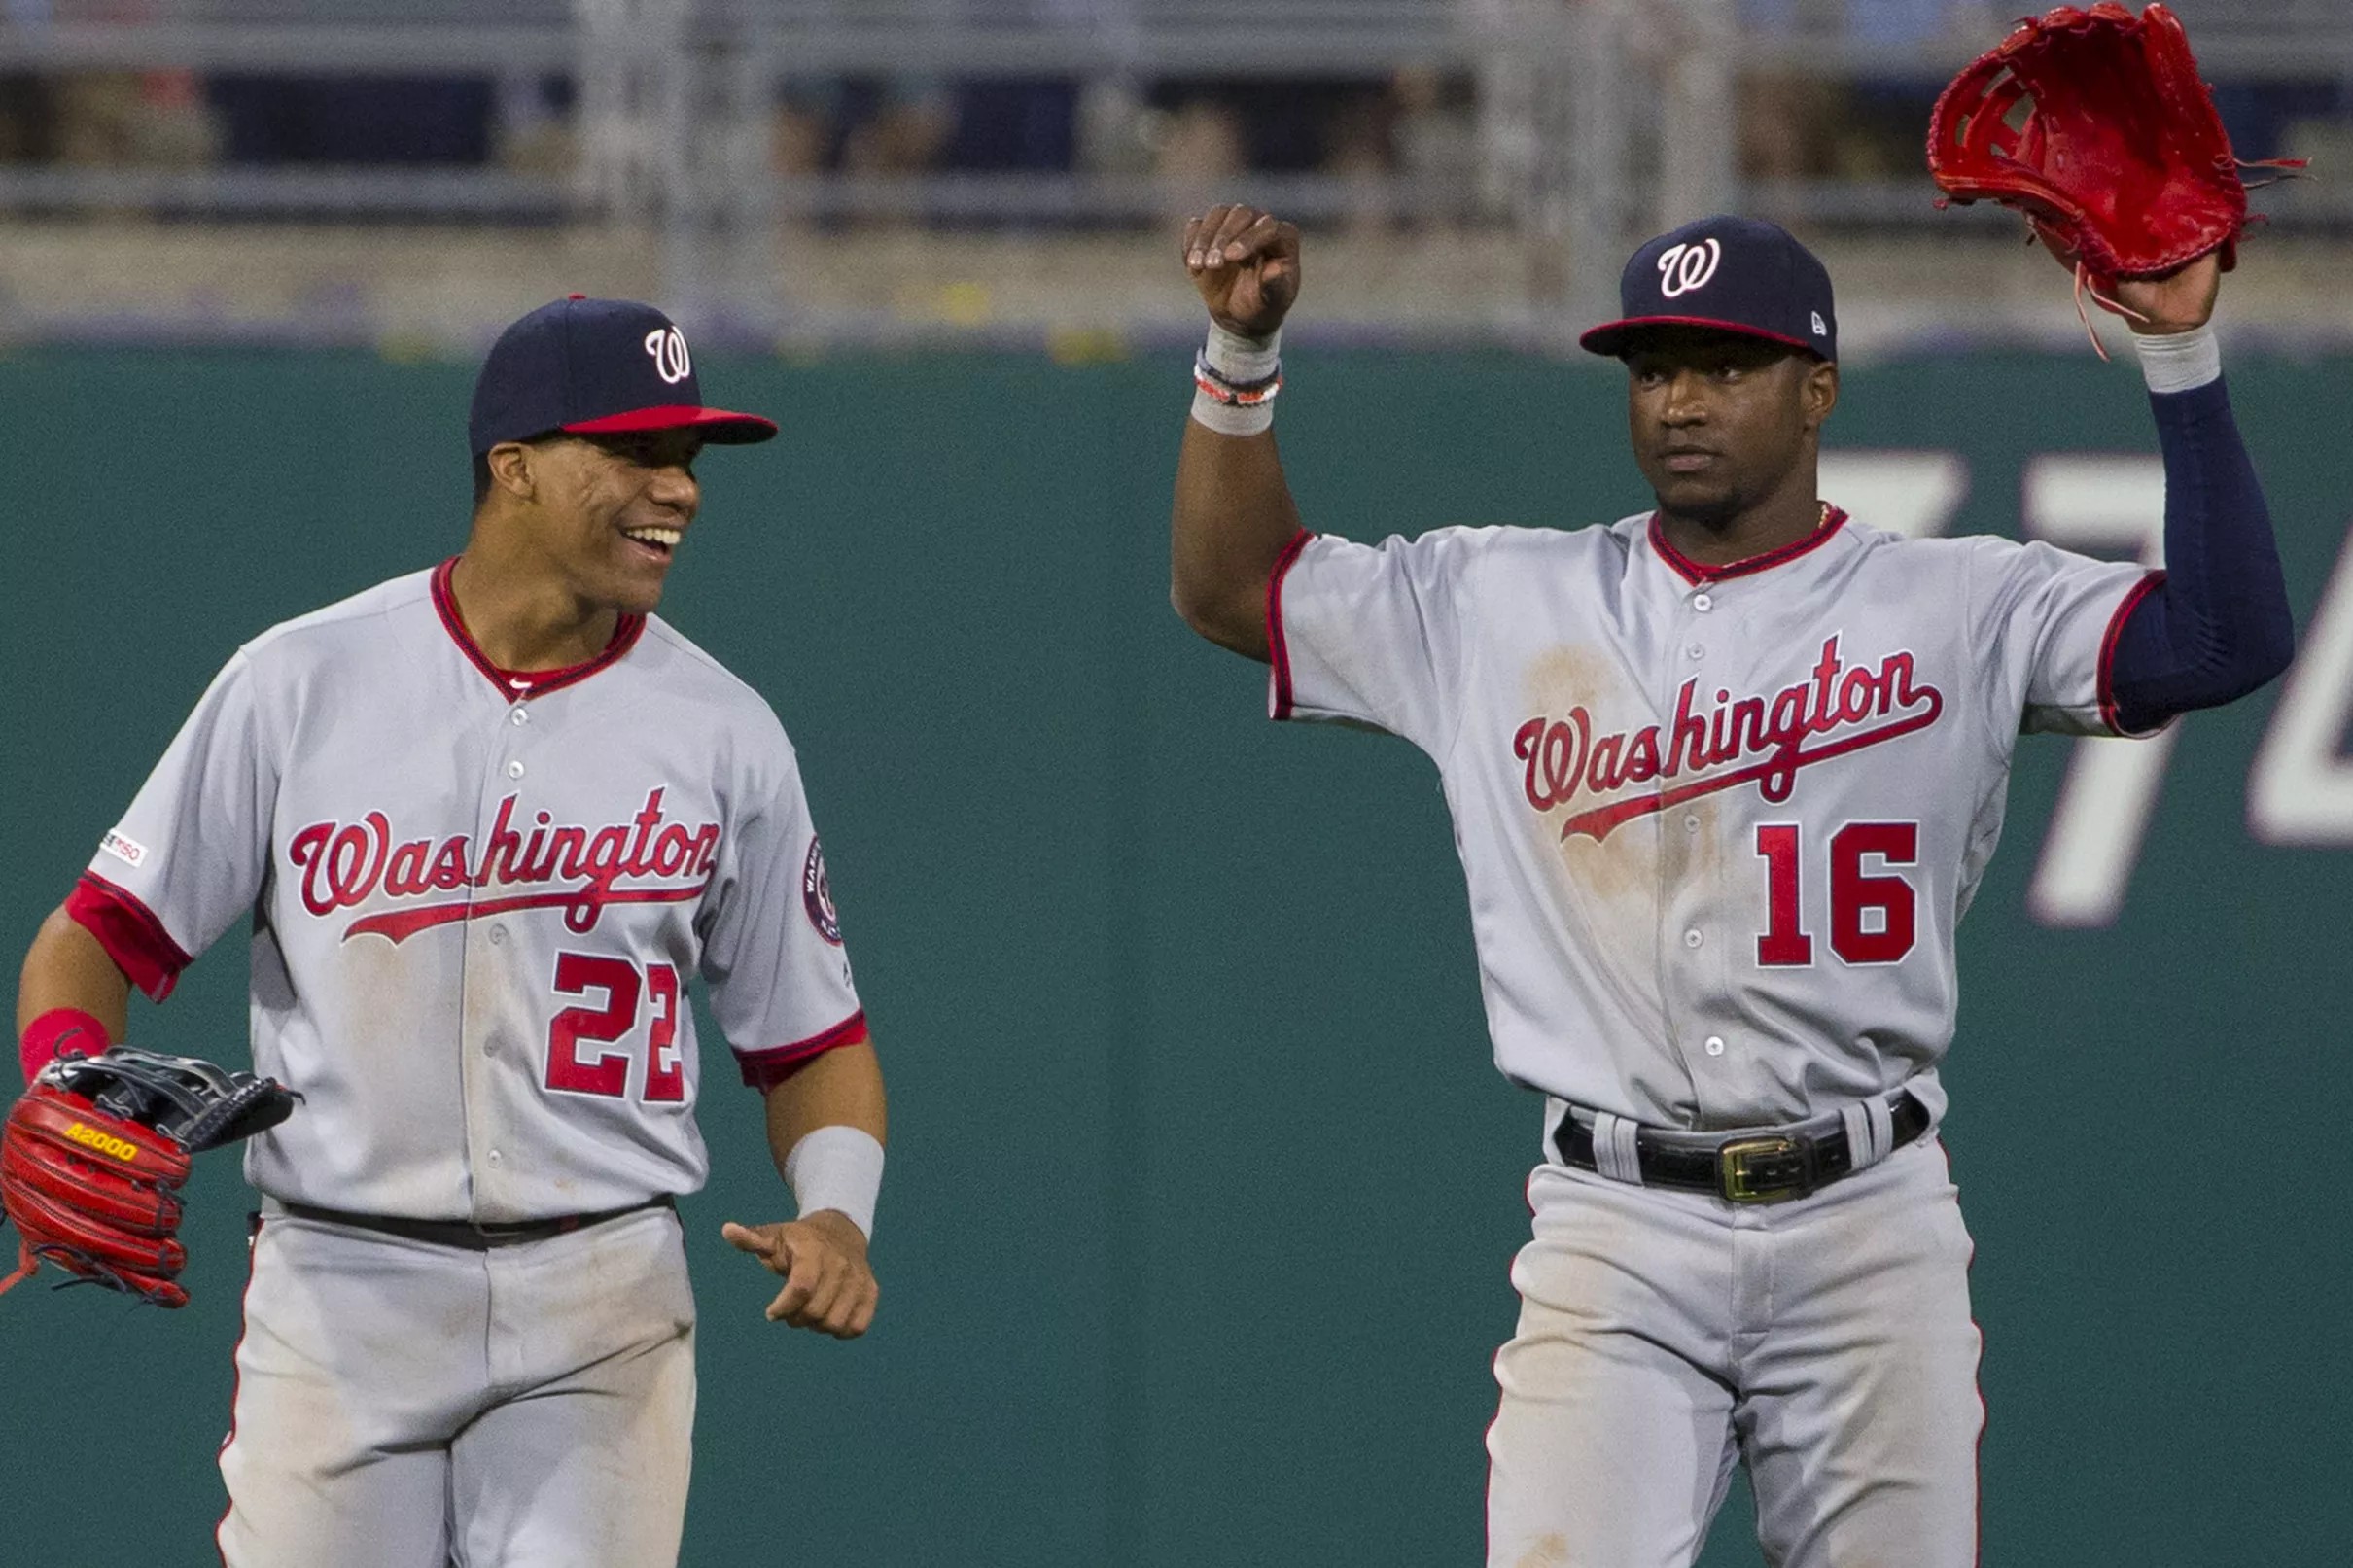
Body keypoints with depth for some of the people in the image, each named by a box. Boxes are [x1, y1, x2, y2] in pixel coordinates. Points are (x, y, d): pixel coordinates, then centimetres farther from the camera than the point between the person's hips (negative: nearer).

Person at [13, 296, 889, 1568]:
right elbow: (100, 936, 4)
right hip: (336, 1299, 0)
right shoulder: (301, 685, 0)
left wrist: (838, 1212, -9)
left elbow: (811, 1037, 11)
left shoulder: (723, 734, 4)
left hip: (599, 1317, 0)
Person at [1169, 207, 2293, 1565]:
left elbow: (2231, 638, -7)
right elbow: (1227, 586, 16)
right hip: (1616, 1235, 0)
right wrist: (1242, 353, 3)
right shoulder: (1501, 604, 11)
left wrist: (2183, 355, -13)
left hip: (1872, 1228, 0)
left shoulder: (1961, 609, 3)